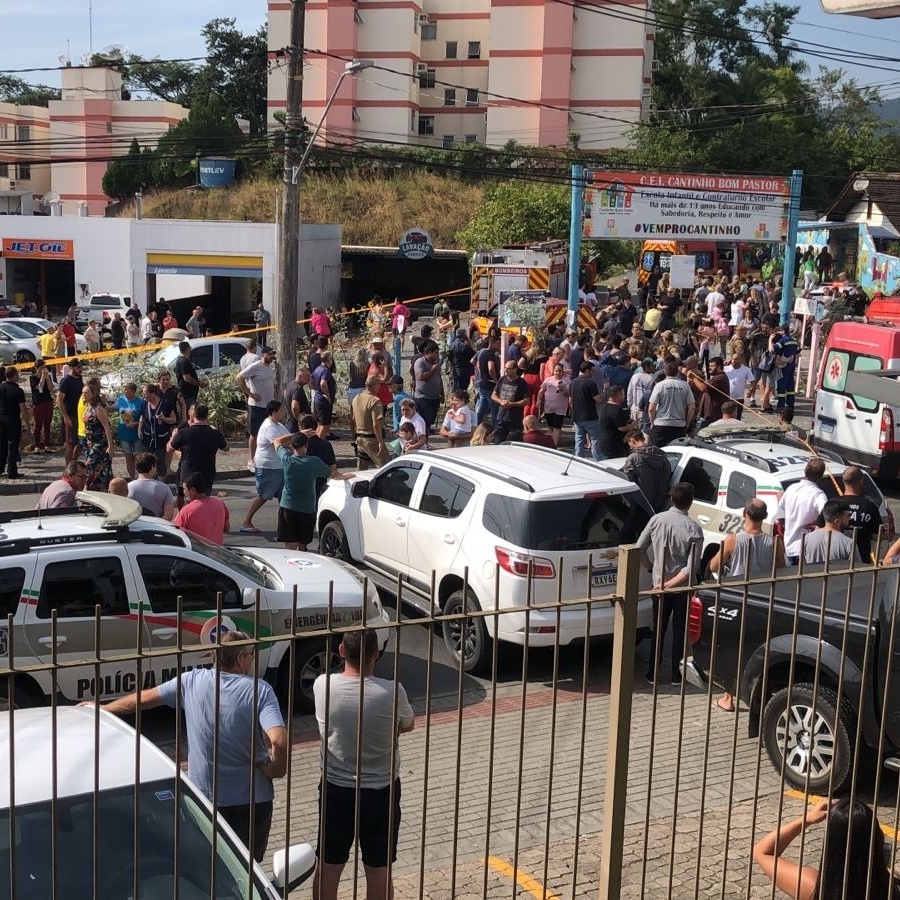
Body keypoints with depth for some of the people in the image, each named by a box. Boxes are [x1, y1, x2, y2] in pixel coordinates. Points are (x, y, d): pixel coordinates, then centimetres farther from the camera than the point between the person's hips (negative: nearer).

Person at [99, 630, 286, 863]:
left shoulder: (192, 681, -5)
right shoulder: (260, 690, -14)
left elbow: (143, 699, 7)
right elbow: (279, 741, -28)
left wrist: (100, 709, 22)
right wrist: (275, 769, -8)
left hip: (204, 797, 2)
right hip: (252, 800, -2)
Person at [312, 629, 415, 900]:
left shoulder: (322, 685, -15)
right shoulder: (391, 692, -21)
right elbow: (408, 725, 1)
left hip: (335, 789, 2)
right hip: (381, 792, -2)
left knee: (328, 867, 17)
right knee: (378, 870, 14)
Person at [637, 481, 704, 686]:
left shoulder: (656, 520, -9)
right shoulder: (693, 529, -16)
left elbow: (639, 548, -5)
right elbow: (692, 567, -21)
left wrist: (652, 568, 8)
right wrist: (671, 584, -19)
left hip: (658, 585, 2)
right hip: (682, 587, -2)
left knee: (658, 630, 14)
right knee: (679, 631, 11)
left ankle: (653, 674, 17)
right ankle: (676, 675, 17)